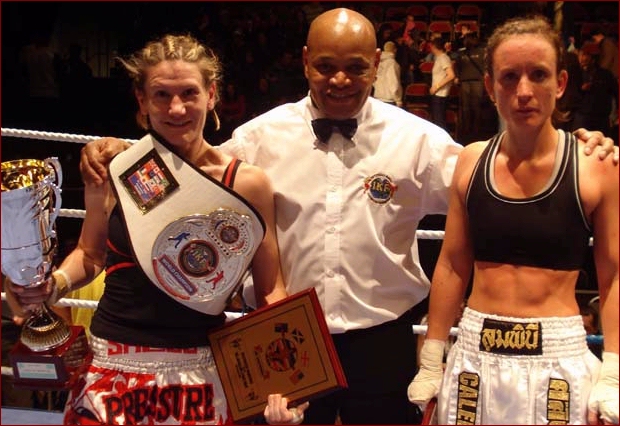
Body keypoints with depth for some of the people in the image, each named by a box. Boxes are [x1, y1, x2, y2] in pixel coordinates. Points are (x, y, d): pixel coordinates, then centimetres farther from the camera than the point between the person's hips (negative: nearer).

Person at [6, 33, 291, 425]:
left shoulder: (247, 183, -7)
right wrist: (54, 284, -8)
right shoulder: (113, 175, -5)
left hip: (198, 375, 0)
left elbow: (270, 290, 1)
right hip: (112, 370, 1)